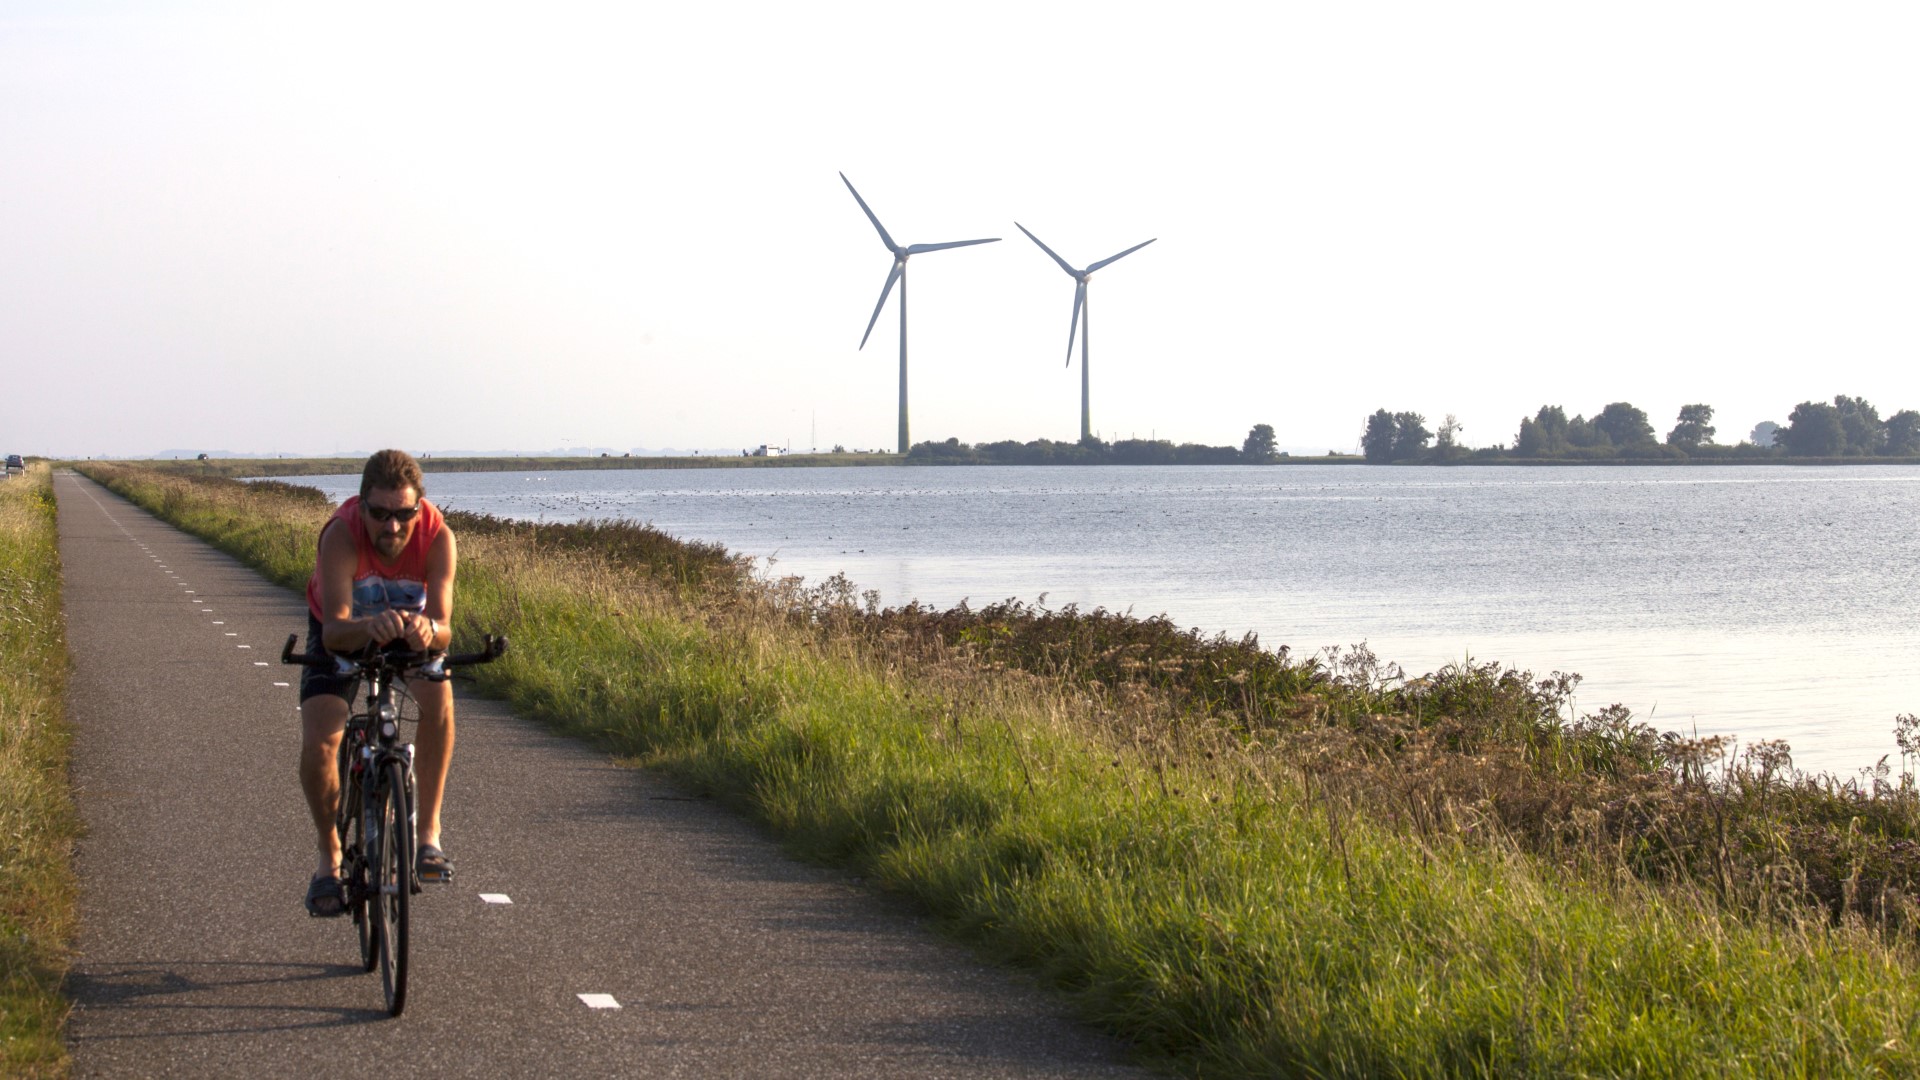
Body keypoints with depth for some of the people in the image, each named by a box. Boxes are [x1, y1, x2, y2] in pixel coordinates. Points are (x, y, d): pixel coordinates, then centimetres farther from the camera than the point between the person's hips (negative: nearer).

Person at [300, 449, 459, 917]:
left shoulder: (438, 537, -33)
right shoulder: (341, 535, -37)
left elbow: (443, 628, -38)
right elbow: (334, 630, -46)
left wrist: (428, 628, -62)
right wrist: (368, 627, -68)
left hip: (410, 629, 1)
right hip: (344, 630, -1)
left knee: (438, 695, -30)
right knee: (317, 747, -17)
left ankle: (428, 832, -17)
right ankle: (330, 856, 8)